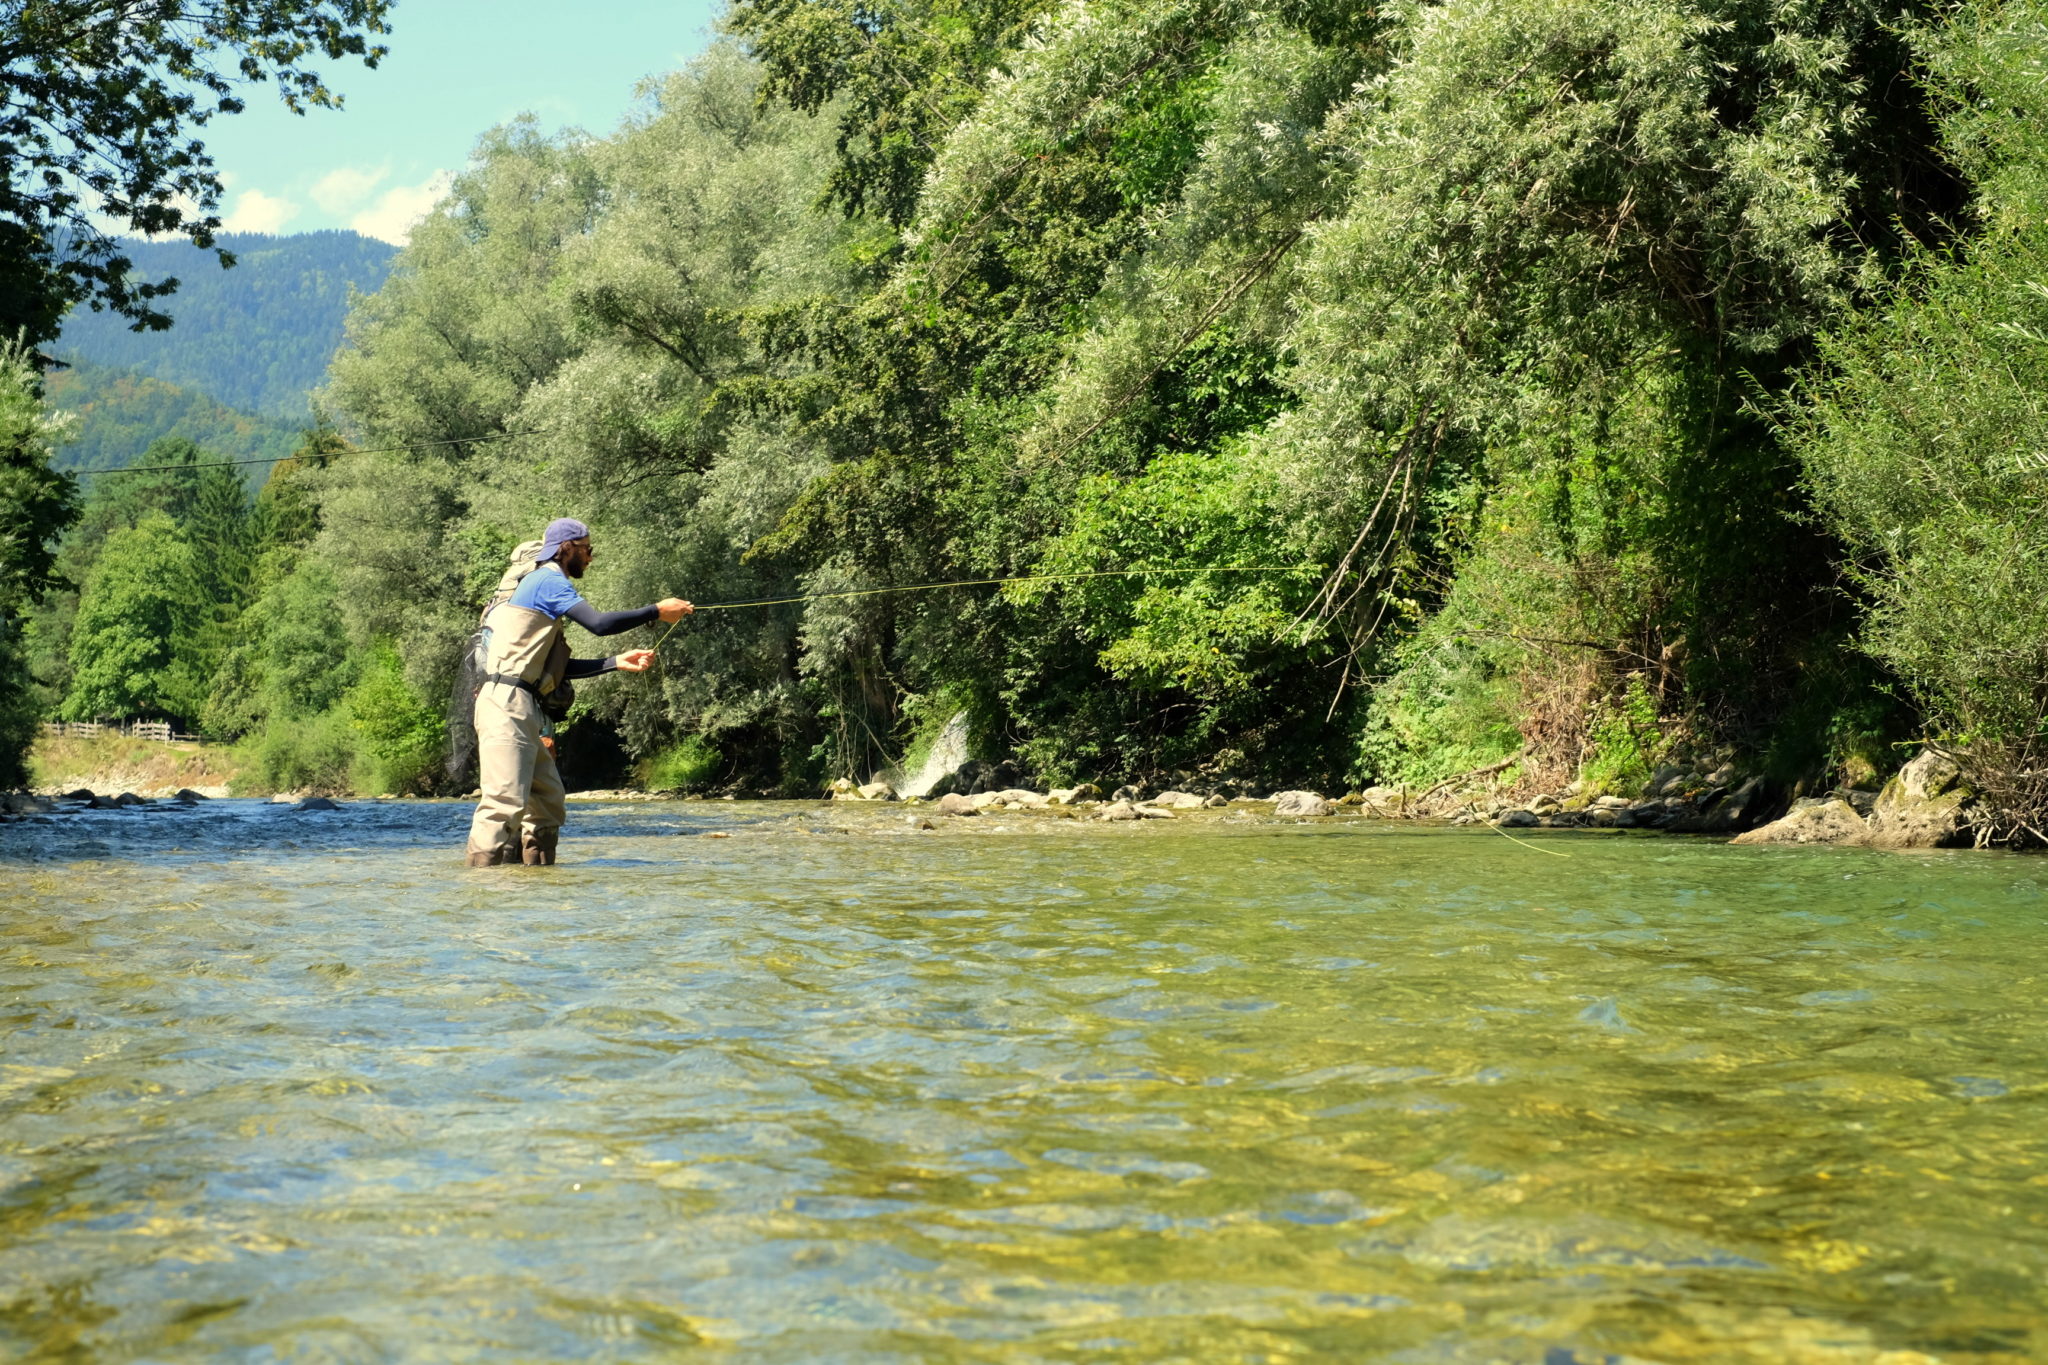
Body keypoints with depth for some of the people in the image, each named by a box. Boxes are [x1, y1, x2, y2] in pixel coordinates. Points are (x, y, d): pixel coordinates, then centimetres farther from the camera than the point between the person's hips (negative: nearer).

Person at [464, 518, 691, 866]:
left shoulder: (546, 584, 26)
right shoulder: (549, 580, -4)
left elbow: (560, 668, 23)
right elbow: (599, 623, -17)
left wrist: (616, 663, 17)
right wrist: (657, 612, -7)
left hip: (525, 711, 11)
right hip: (507, 703, -11)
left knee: (547, 801, 13)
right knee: (505, 802, -17)